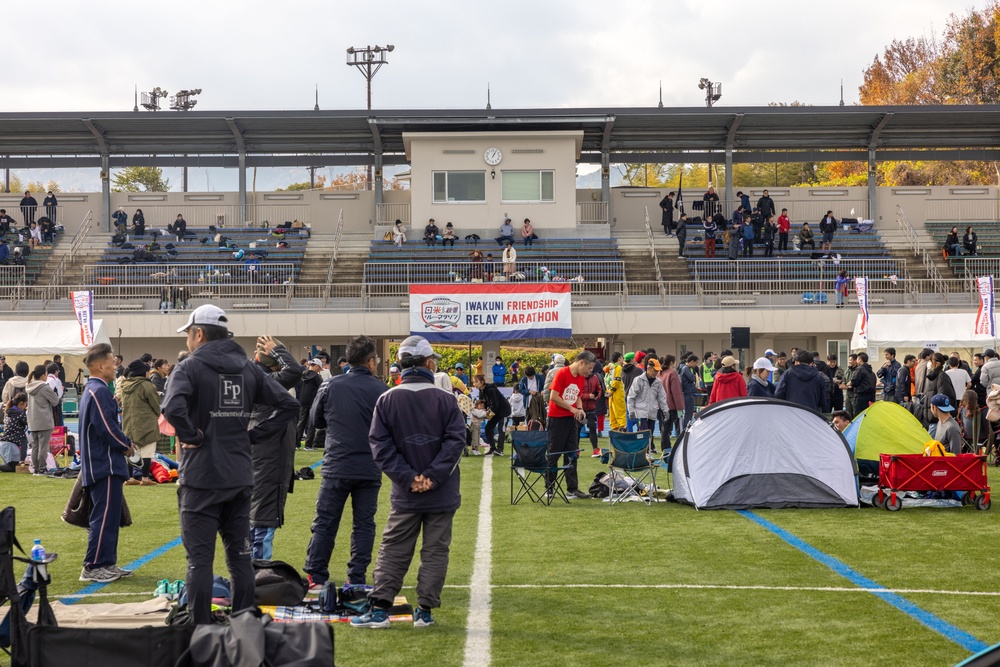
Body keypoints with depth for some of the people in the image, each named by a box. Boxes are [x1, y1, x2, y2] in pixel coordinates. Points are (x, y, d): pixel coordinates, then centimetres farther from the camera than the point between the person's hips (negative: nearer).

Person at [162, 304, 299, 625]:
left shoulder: (190, 367, -9)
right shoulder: (248, 368, 9)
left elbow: (173, 407, -28)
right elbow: (288, 405, 8)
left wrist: (190, 436, -13)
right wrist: (254, 434, 7)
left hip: (201, 479, -5)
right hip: (240, 477, 5)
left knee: (199, 559, 0)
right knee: (240, 556, 13)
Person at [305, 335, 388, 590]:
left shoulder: (331, 385, -4)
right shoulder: (381, 390, -7)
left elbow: (316, 419, 10)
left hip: (336, 467, 0)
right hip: (369, 468, 0)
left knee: (325, 523, 7)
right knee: (364, 525, 8)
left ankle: (316, 577, 8)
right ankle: (357, 579, 9)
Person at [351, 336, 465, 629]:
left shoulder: (386, 400, -1)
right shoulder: (446, 400, -5)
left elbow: (380, 446, -6)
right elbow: (455, 442, -12)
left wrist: (408, 477, -8)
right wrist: (433, 477, -12)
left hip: (404, 495, 1)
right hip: (442, 494, -1)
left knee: (393, 551, 9)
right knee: (435, 551, 8)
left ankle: (379, 608, 4)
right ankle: (425, 611, 9)